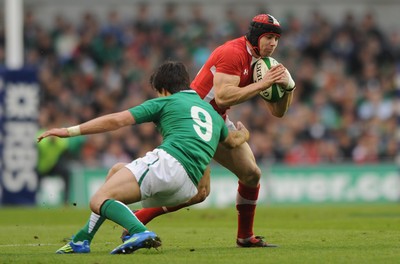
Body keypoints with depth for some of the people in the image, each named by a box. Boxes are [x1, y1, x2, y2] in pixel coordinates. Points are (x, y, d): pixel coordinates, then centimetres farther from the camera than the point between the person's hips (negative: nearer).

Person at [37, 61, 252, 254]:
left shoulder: (166, 102, 12)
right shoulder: (213, 113, 29)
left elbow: (116, 121, 5)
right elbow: (232, 141, 50)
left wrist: (70, 131, 6)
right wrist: (243, 134, 75)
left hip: (166, 161, -8)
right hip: (187, 188, 8)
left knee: (99, 201, -13)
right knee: (115, 172, 30)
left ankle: (140, 233, -42)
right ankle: (81, 241, 25)